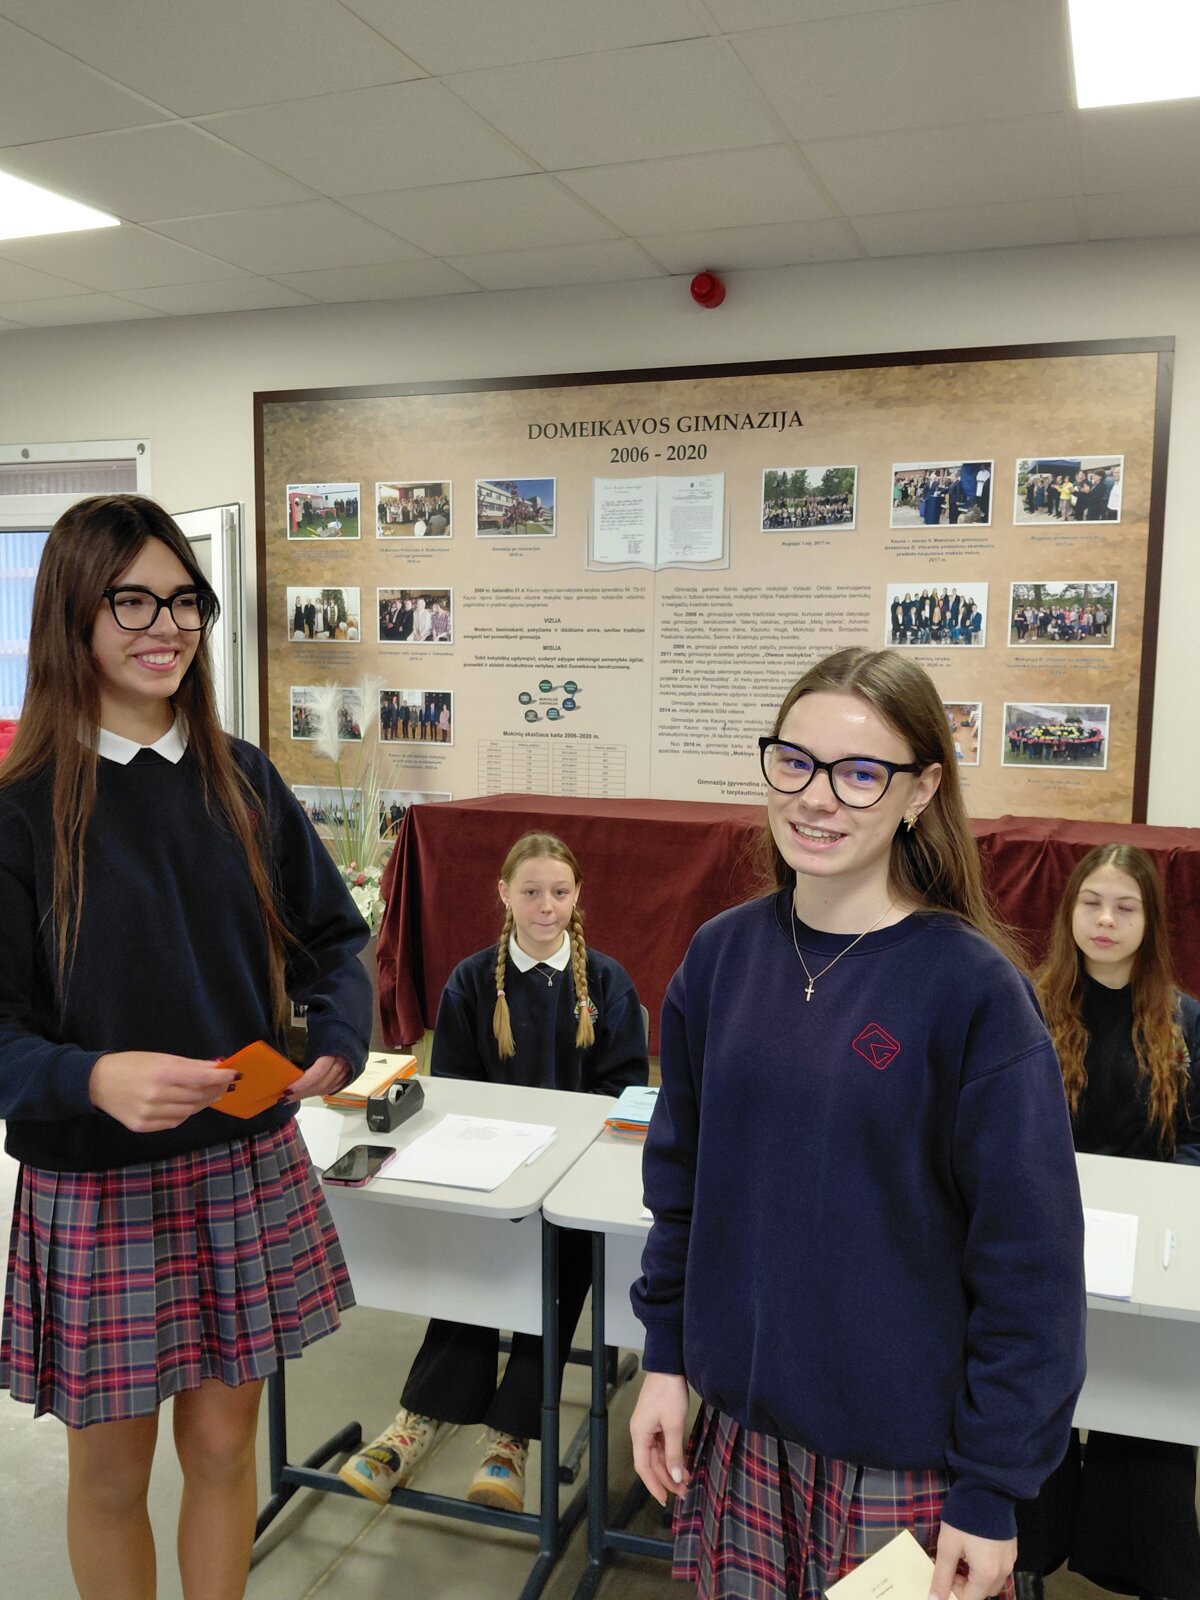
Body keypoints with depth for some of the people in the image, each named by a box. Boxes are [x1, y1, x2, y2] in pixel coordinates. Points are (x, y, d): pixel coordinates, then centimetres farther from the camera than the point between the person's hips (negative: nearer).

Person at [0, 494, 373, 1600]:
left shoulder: (240, 780, 1)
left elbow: (329, 938, 6)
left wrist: (339, 1035, -13)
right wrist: (94, 1079, -31)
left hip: (251, 1165, 3)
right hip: (95, 1185, -3)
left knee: (223, 1443, 18)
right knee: (111, 1470, 15)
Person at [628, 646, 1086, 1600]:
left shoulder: (971, 989, -17)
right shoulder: (722, 955, -4)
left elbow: (1029, 1261, -12)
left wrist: (993, 1490, -9)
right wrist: (665, 1355, 6)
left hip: (905, 1453, -4)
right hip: (741, 1421, 4)